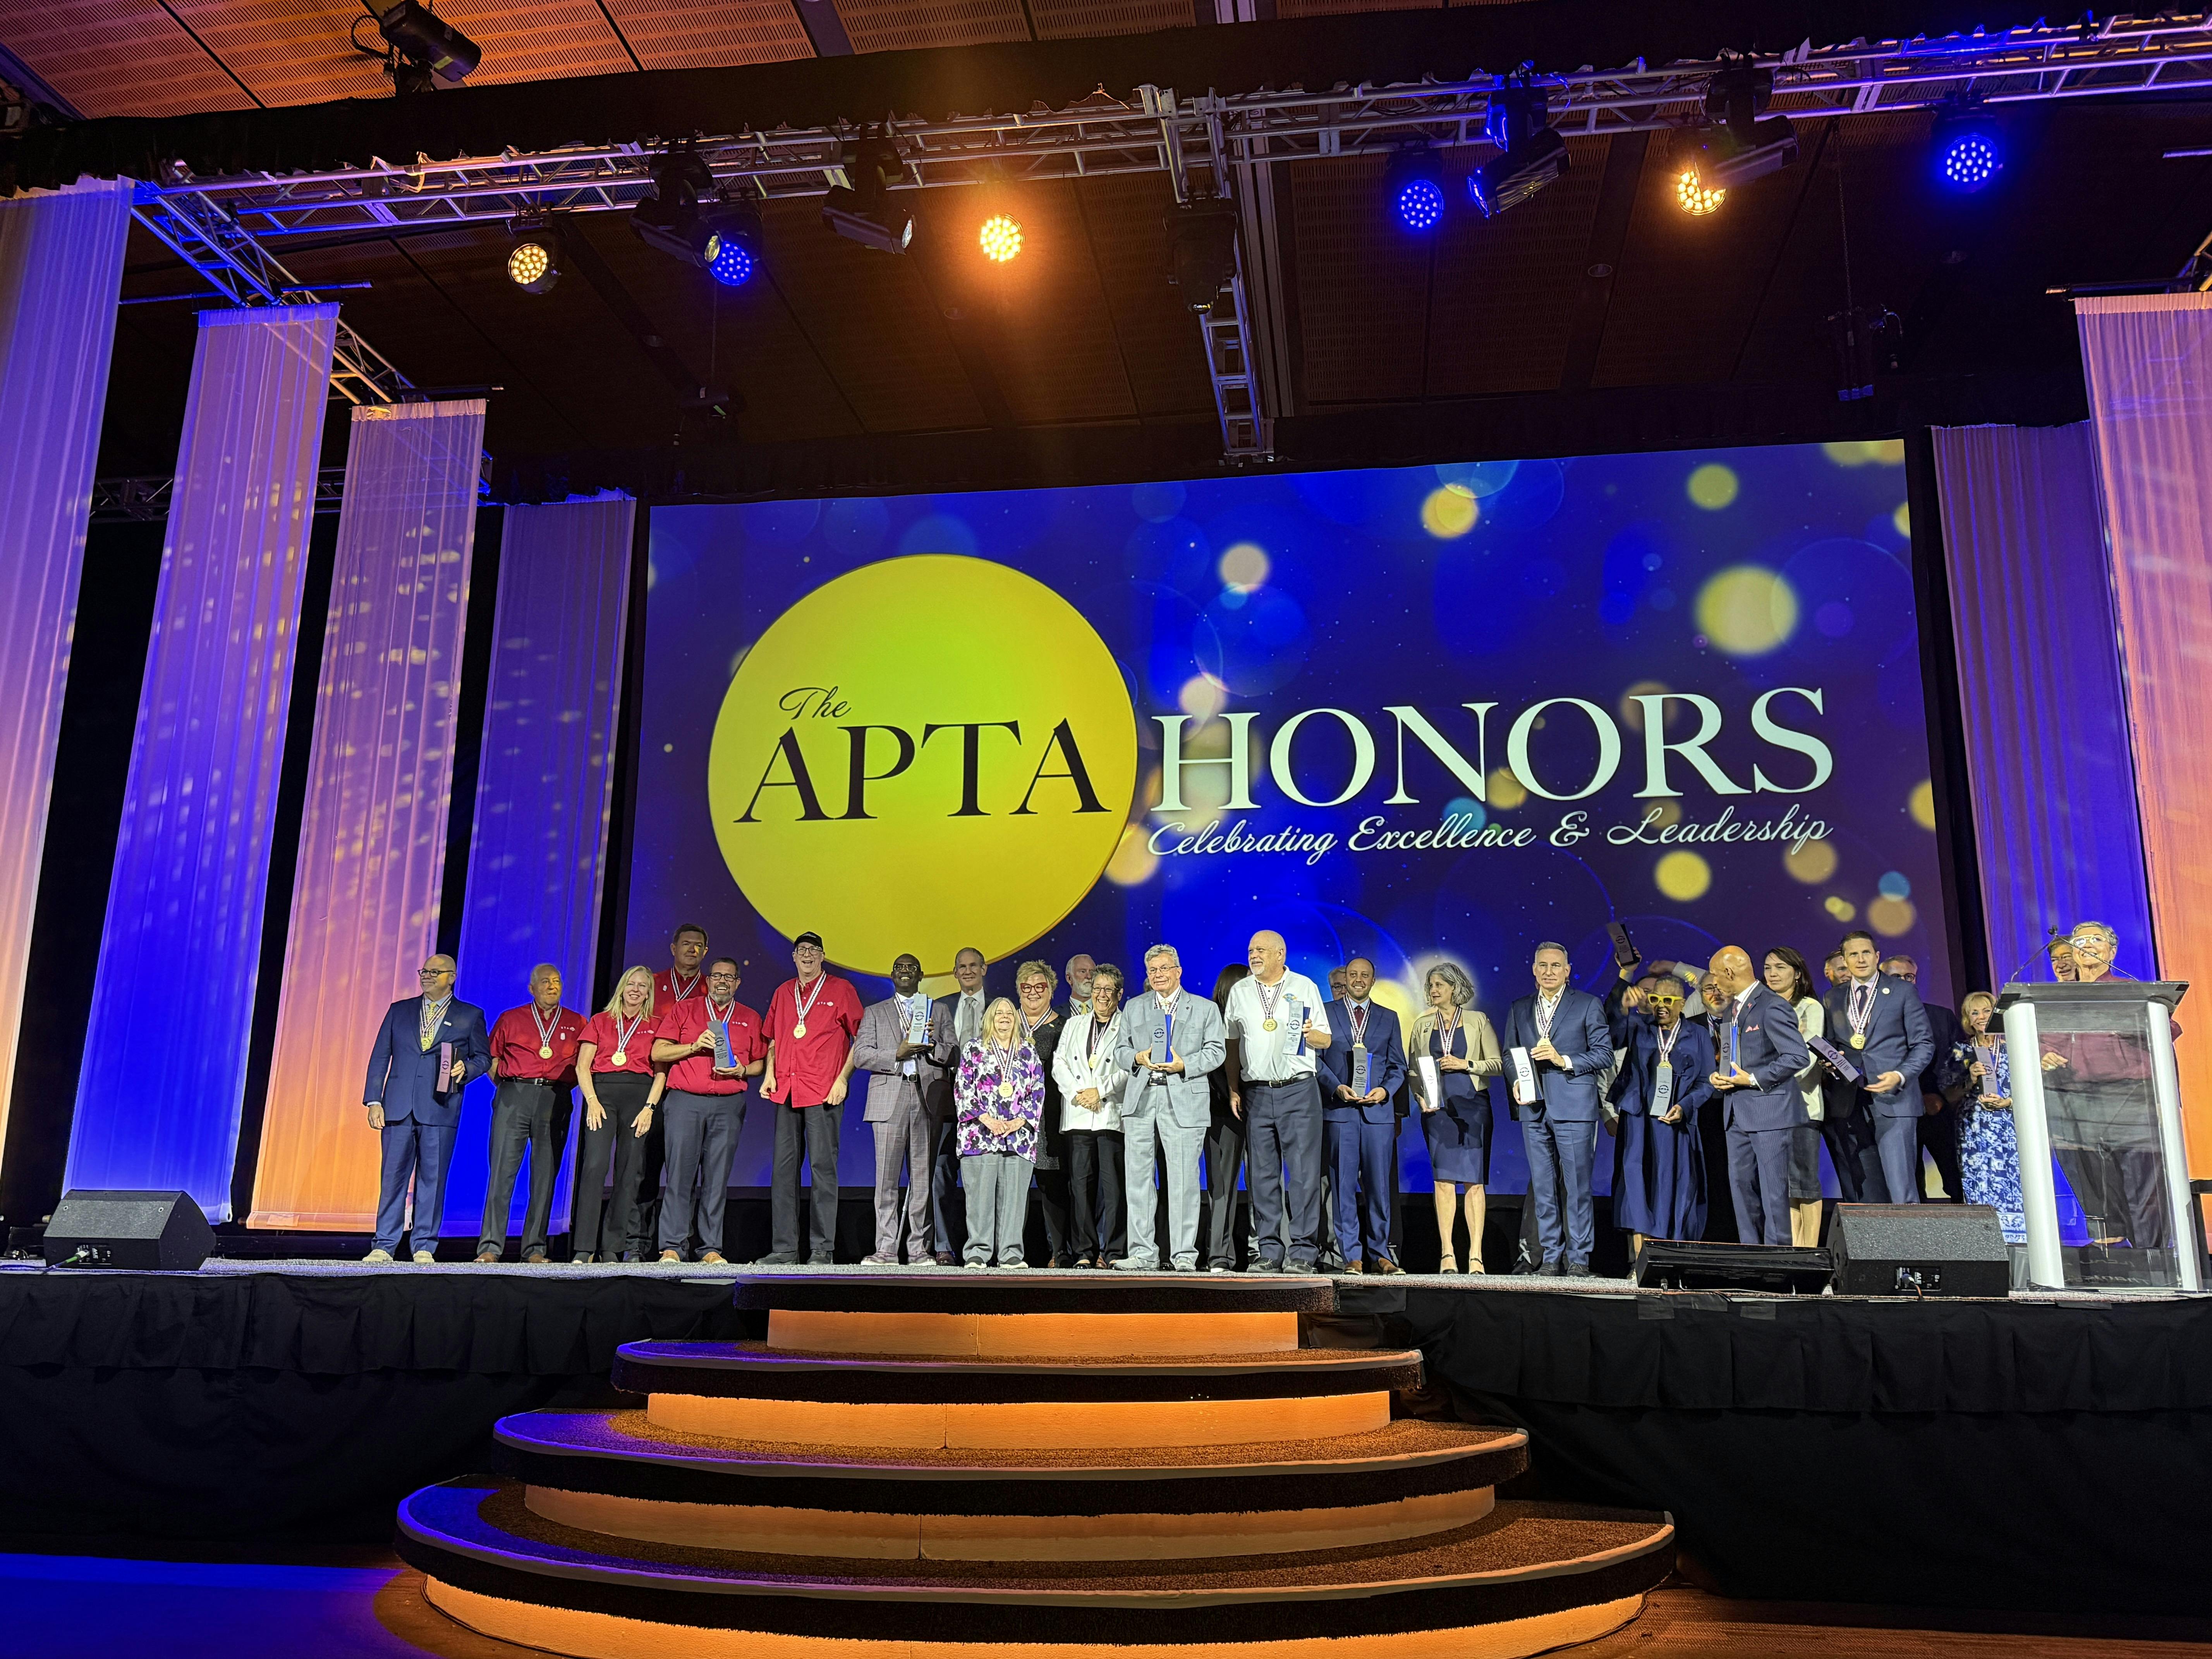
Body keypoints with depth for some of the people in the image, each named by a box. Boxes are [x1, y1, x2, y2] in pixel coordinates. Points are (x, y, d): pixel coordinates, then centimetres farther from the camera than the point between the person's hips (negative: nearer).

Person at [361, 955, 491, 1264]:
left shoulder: (470, 1016, 9)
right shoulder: (399, 1010, 14)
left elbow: (483, 1056, 11)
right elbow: (380, 1057, 11)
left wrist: (465, 1069, -11)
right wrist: (373, 1101, 2)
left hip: (440, 1108, -2)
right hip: (398, 1107, 2)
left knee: (432, 1178, 0)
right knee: (392, 1177, 2)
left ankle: (425, 1247, 7)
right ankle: (384, 1246, 8)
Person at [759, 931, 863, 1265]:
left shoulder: (840, 989, 3)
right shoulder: (783, 993, 17)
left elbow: (861, 1039, 1)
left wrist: (843, 1079, -7)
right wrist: (770, 1074, 8)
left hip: (824, 1094, -5)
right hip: (786, 1092, 5)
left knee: (823, 1167, -5)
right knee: (784, 1168, 3)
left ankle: (823, 1248, -2)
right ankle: (785, 1248, 7)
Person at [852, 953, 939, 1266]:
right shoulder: (875, 1012, 16)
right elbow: (860, 1055, 4)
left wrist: (933, 1042, -9)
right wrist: (897, 1055, -10)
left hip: (927, 1099, 1)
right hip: (889, 1101, -1)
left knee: (923, 1178, 0)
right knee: (887, 1178, -4)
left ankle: (920, 1249, 5)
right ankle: (886, 1250, -1)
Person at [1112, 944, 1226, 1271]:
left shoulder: (1205, 1009, 11)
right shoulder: (1134, 1008, 19)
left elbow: (1216, 1051, 4)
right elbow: (1120, 1051, 17)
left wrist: (1184, 1064, -12)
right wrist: (1137, 1058, -5)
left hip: (1185, 1101, -3)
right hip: (1141, 1100, 3)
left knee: (1183, 1181, -3)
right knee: (1137, 1179, 1)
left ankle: (1184, 1254, 4)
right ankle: (1143, 1254, 6)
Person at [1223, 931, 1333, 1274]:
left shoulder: (1305, 987, 5)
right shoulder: (1239, 991, 12)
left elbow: (1326, 1040, 6)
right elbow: (1232, 1045, 14)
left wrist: (1312, 1034, -16)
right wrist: (1233, 1090, 7)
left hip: (1299, 1090, -3)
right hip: (1256, 1092, 3)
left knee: (1303, 1173, -6)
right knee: (1262, 1175, 3)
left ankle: (1302, 1252, -1)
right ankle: (1270, 1251, 9)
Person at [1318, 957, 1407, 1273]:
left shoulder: (1389, 1018, 16)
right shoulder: (1326, 1013, 10)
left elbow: (1398, 1066, 13)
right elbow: (1316, 1058, 4)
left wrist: (1385, 1090, -6)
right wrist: (1337, 1088, -10)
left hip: (1378, 1110, 1)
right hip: (1339, 1110, -1)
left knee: (1380, 1185, 0)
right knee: (1344, 1185, -1)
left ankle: (1379, 1254, 9)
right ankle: (1352, 1256, 4)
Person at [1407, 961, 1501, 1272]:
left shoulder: (1478, 1021, 6)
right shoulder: (1422, 1024, 13)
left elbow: (1498, 1063, 4)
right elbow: (1412, 1068, 13)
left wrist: (1465, 1064, -9)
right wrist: (1420, 1096, -3)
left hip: (1472, 1106, -2)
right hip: (1437, 1107, 2)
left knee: (1474, 1180, -3)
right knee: (1443, 1179, -3)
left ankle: (1475, 1255, -2)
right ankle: (1447, 1253, 0)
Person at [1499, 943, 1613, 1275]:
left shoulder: (1588, 1005, 4)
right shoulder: (1520, 1010, 16)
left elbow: (1604, 1054, -1)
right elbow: (1510, 1056, 18)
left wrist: (1564, 1060, -13)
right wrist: (1515, 1083, -1)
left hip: (1574, 1108, -4)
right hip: (1533, 1108, 4)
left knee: (1577, 1185, -3)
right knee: (1543, 1188, 6)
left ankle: (1578, 1258, 4)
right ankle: (1551, 1257, 12)